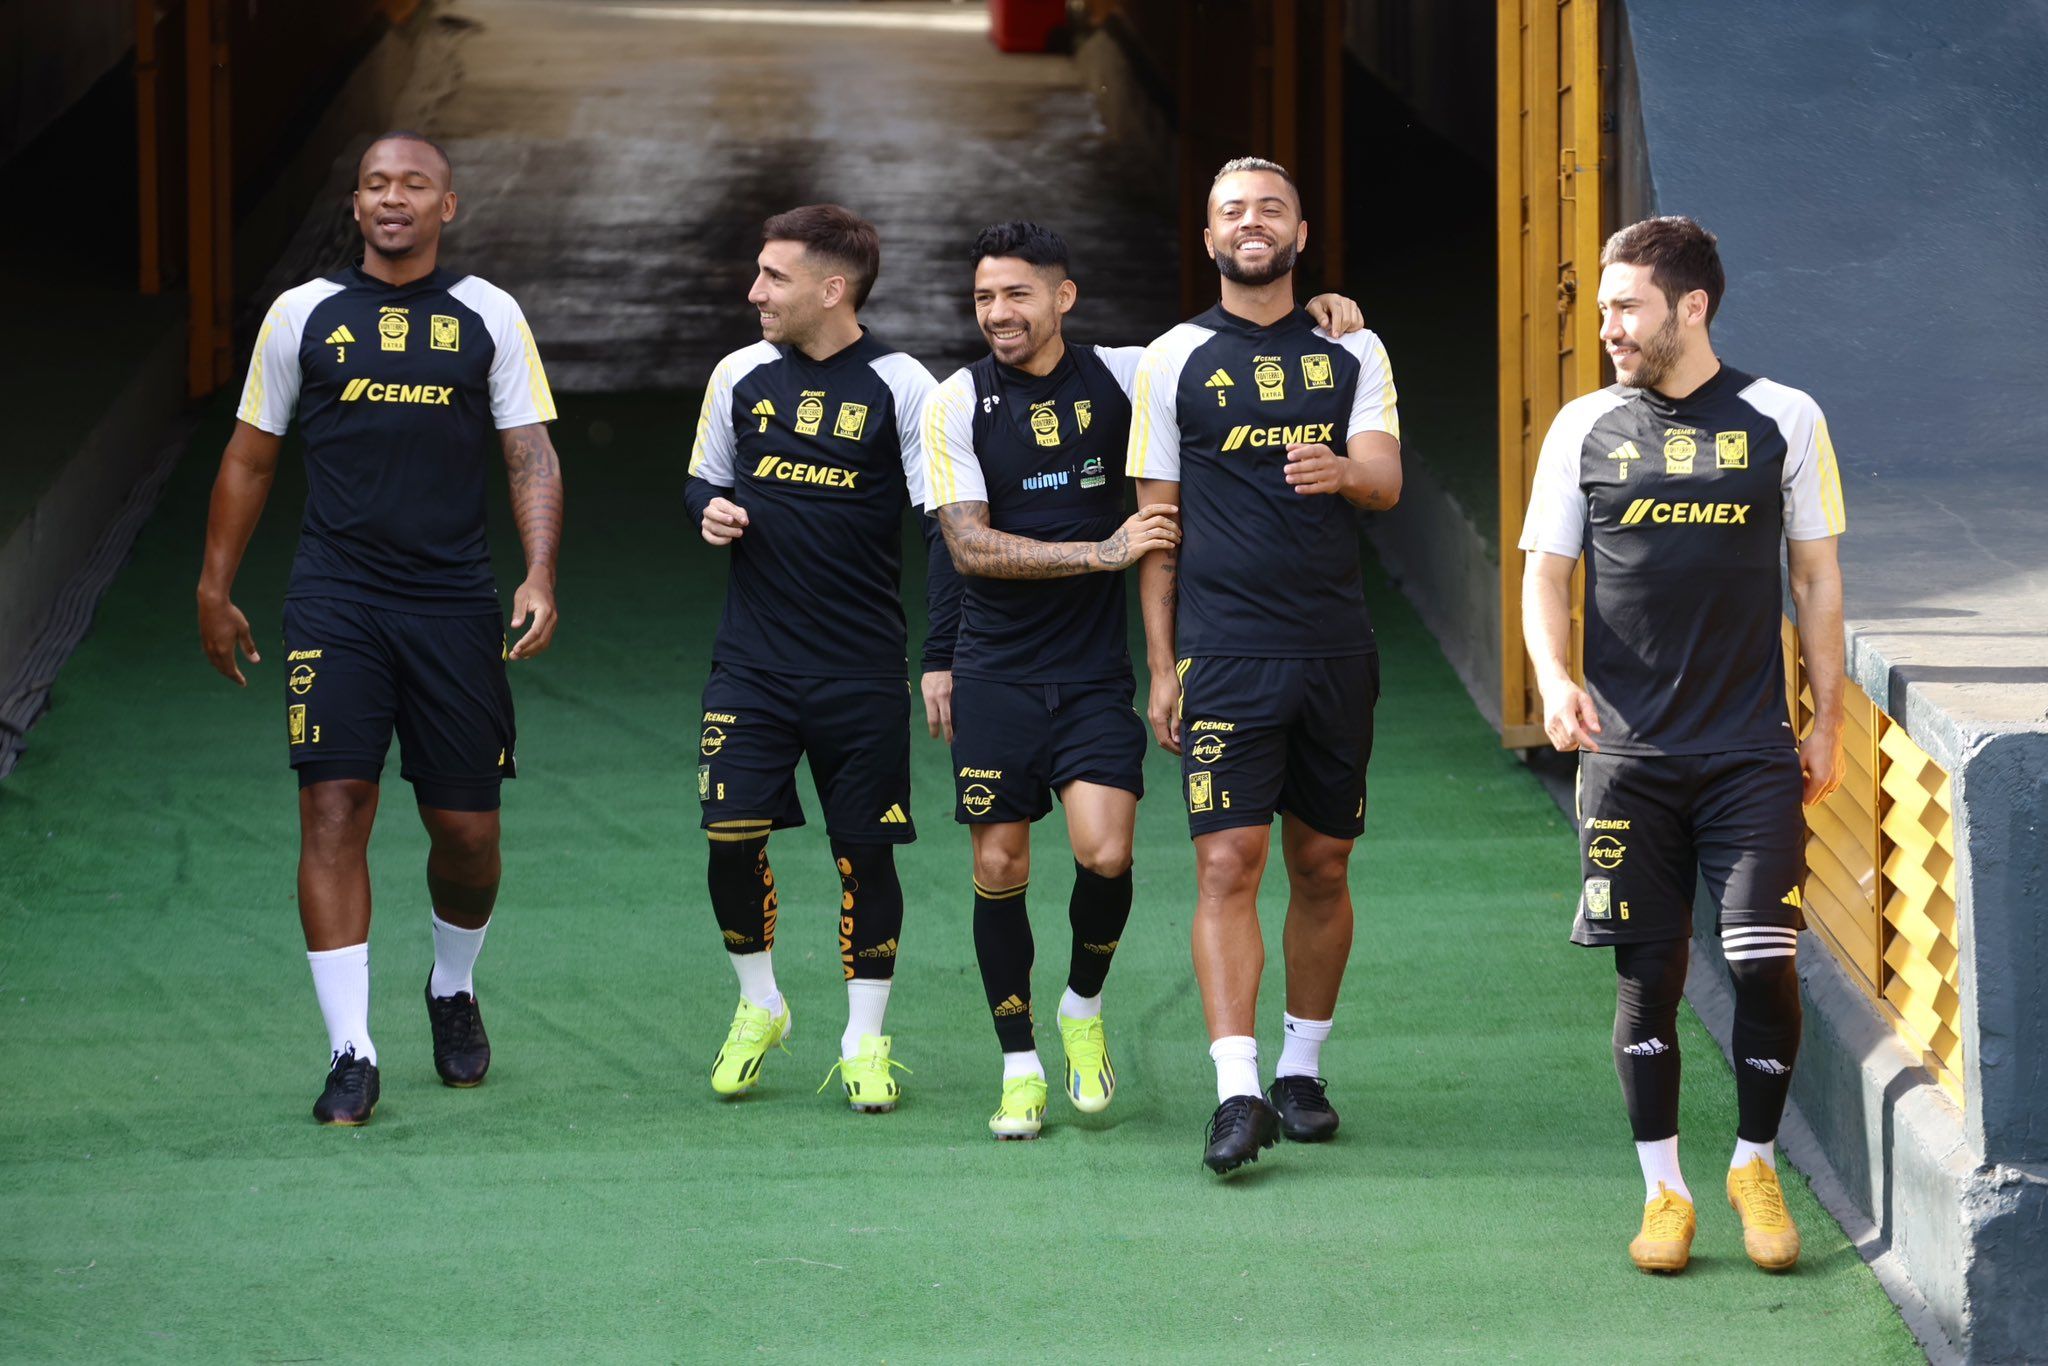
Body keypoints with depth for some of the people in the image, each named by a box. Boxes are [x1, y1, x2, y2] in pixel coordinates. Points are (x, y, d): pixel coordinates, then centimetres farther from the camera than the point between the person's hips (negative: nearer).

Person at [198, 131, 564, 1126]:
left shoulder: (489, 318, 6)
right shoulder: (304, 315, 7)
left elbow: (530, 456, 4)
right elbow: (250, 457, 14)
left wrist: (540, 578, -10)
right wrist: (215, 588, 12)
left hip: (454, 600, 1)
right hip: (334, 601, 0)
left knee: (467, 828, 4)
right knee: (334, 810, -11)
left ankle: (454, 990, 34)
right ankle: (350, 1053, -9)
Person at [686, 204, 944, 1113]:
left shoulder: (900, 388, -5)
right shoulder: (741, 375, 6)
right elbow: (704, 479, 21)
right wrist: (711, 511, -4)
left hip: (863, 667, -2)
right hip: (752, 659, 2)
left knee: (864, 852, 1)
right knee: (731, 833, -7)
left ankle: (865, 1042, 13)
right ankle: (758, 1006, 15)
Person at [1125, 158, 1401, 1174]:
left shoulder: (1353, 355, 9)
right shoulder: (1175, 362, 5)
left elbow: (1386, 481, -4)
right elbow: (1158, 524, 6)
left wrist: (1341, 472, -29)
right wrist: (1161, 666, 2)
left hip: (1336, 651, 2)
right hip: (1224, 654, -2)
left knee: (1323, 866, 8)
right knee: (1227, 865, -11)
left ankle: (1302, 1069, 22)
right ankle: (1237, 1092, -16)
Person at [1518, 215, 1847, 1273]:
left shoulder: (1782, 421, 3)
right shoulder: (1585, 429, 6)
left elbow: (1817, 579, 9)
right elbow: (1546, 572, 8)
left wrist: (1828, 723, 7)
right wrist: (1554, 677, -11)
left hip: (1754, 751, -1)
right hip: (1628, 751, 1)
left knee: (1765, 964, -8)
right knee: (1648, 971, 2)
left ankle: (1757, 1166, 12)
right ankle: (1664, 1191, 12)